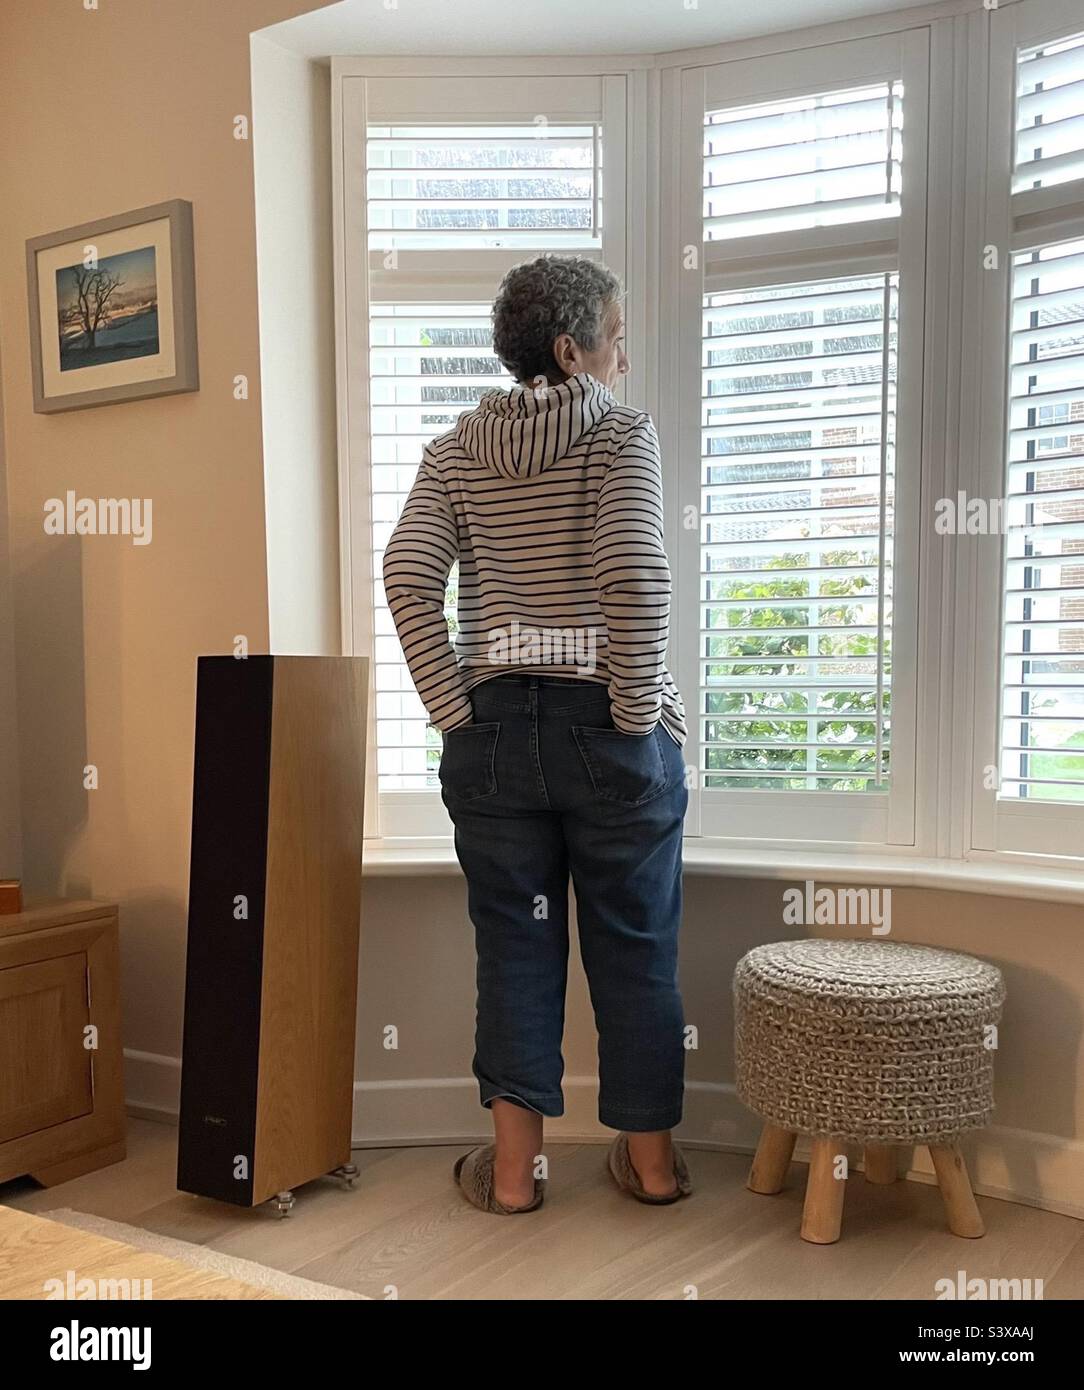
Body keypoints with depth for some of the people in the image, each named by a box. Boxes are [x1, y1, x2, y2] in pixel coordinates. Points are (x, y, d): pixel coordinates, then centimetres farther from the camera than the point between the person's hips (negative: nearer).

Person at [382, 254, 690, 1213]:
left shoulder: (455, 452, 7)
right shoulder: (621, 433, -4)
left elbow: (408, 576, -5)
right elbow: (634, 571, -18)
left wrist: (454, 711, -2)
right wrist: (639, 712, -10)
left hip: (493, 730, 3)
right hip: (610, 731, -3)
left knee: (515, 946, 11)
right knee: (634, 946, 11)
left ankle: (513, 1168, 18)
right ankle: (651, 1158, 25)